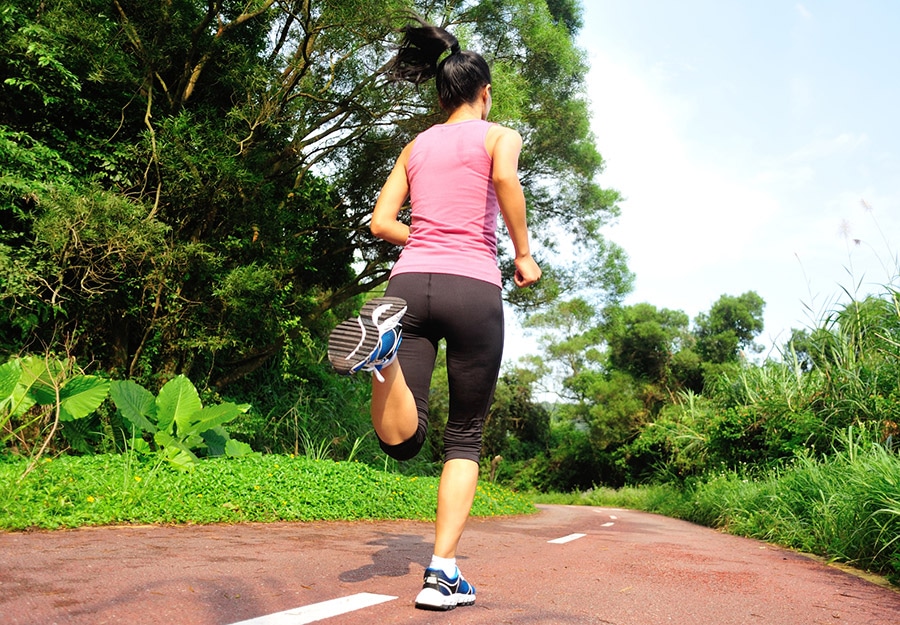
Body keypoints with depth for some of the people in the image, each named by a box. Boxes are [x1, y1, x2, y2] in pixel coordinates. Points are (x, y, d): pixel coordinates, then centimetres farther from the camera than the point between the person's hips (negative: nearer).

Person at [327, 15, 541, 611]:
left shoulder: (414, 147, 22)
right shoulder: (500, 135, 10)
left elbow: (382, 223, 15)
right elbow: (505, 177, -14)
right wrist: (524, 255, -4)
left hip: (409, 282, 3)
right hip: (473, 288, -3)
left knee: (403, 440, -4)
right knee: (466, 435, 9)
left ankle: (384, 341, -32)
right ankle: (443, 573, 1)